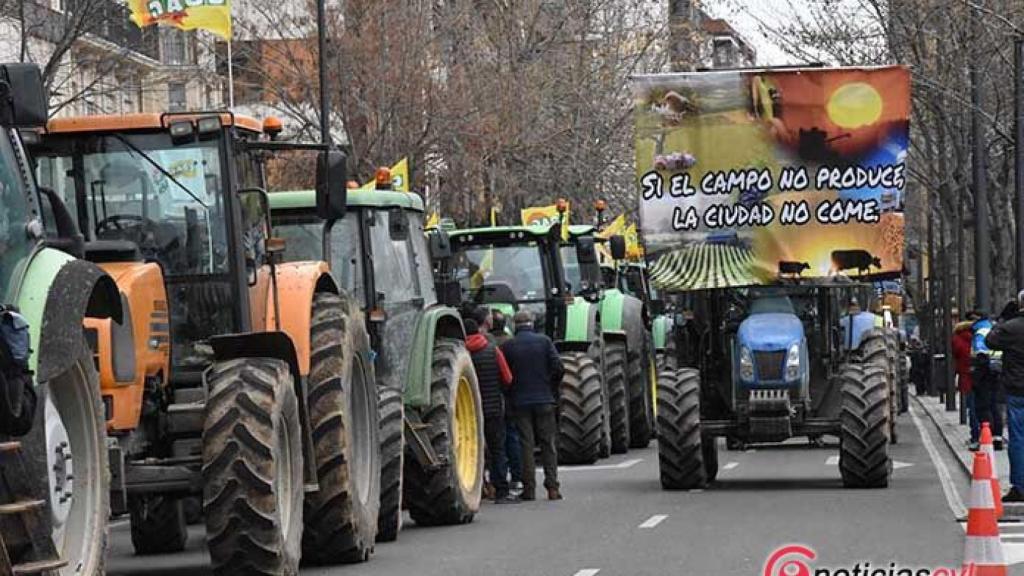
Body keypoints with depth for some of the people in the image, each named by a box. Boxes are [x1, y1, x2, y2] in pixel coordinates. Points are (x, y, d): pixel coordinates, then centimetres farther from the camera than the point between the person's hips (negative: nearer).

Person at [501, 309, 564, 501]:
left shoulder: (508, 346, -2)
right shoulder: (544, 341, -1)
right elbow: (558, 367, -6)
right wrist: (552, 388, 9)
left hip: (520, 402, 0)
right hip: (544, 399, 0)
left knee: (526, 444, 4)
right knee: (549, 444, 6)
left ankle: (529, 488, 1)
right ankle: (552, 487, 0)